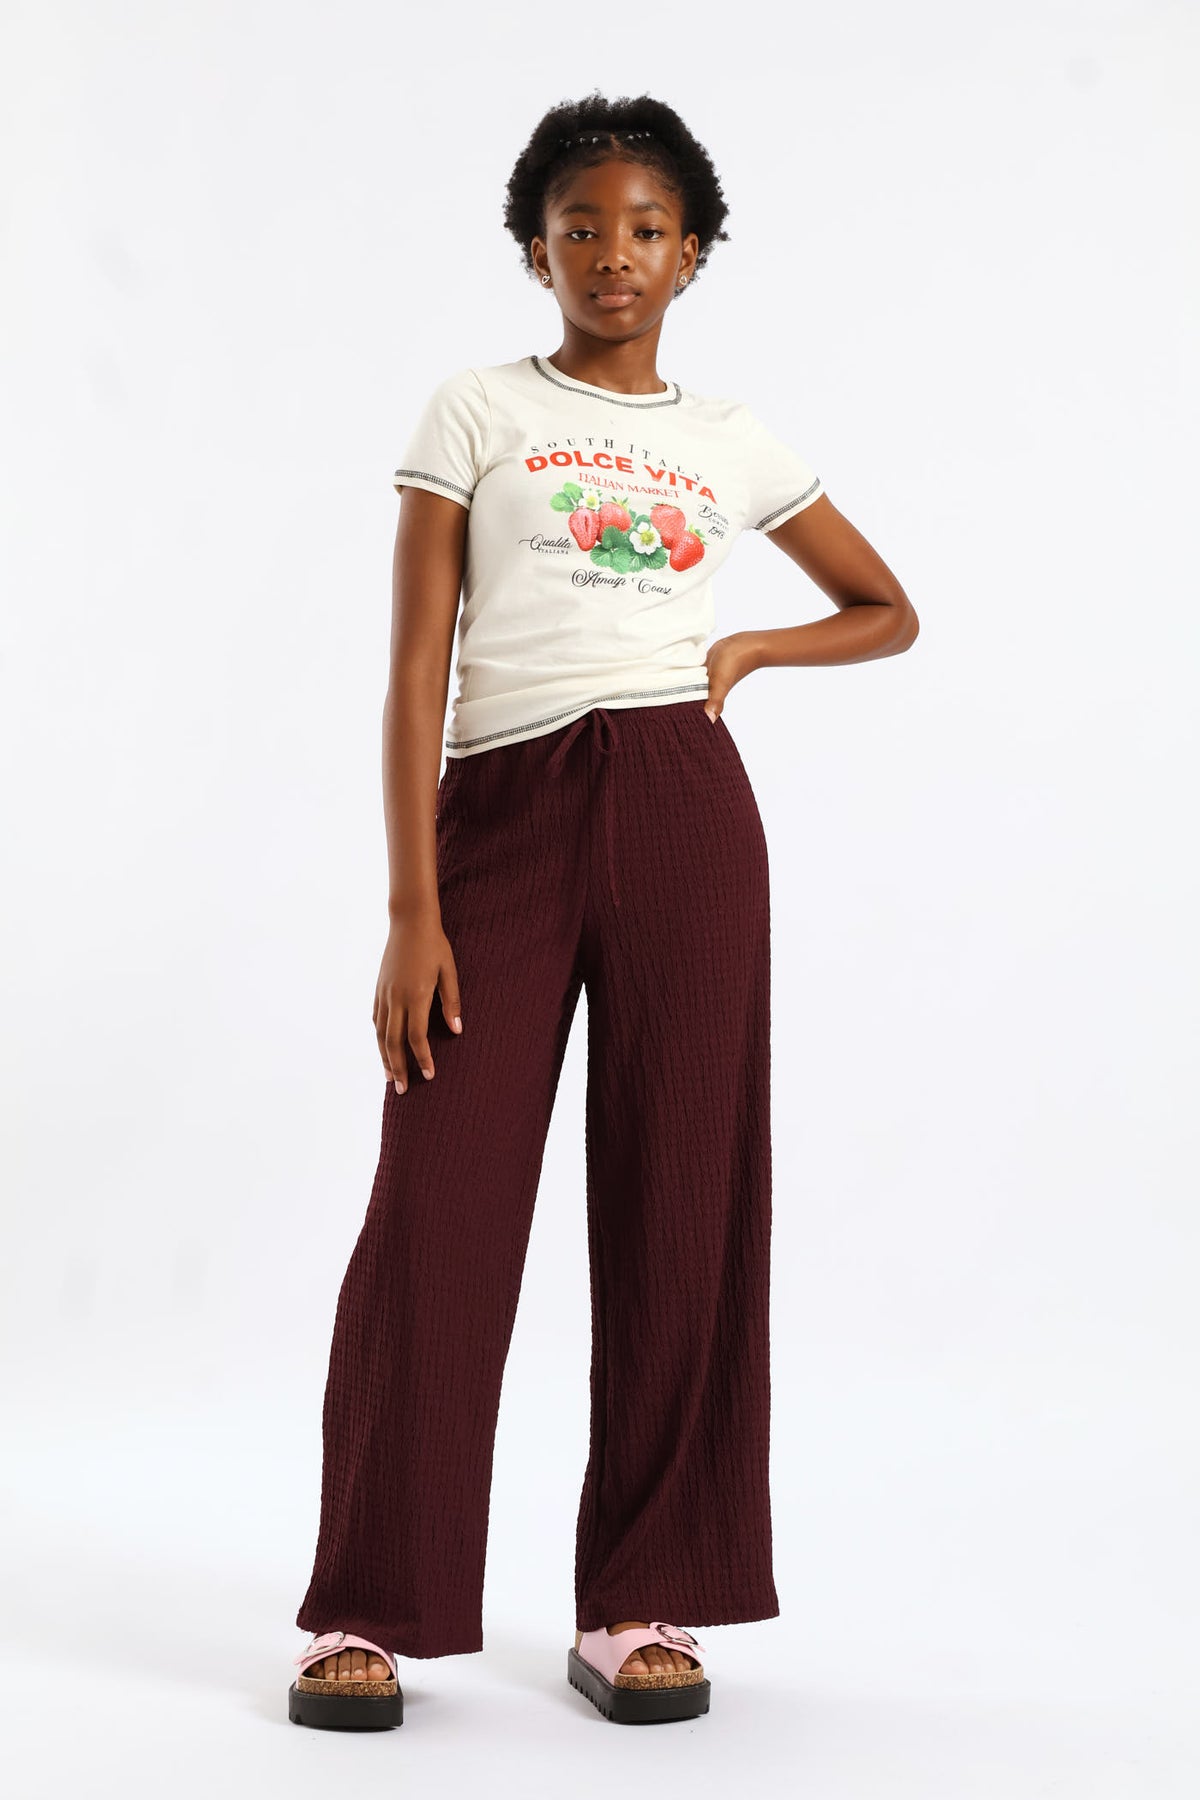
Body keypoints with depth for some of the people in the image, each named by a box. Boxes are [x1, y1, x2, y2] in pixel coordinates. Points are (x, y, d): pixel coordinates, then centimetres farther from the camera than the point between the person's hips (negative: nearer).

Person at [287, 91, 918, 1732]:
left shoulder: (735, 444, 15)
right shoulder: (475, 414, 7)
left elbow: (889, 613, 25)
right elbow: (416, 668, 0)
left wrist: (744, 649, 6)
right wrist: (412, 909, -8)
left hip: (681, 810, 2)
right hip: (499, 813, -2)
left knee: (679, 1201, 2)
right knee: (439, 1206, -5)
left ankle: (641, 1605, 14)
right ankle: (368, 1609, 8)